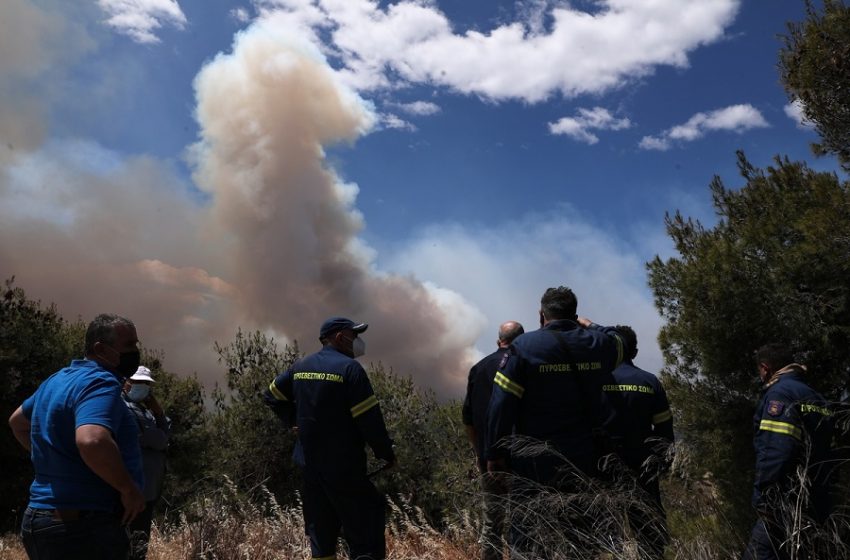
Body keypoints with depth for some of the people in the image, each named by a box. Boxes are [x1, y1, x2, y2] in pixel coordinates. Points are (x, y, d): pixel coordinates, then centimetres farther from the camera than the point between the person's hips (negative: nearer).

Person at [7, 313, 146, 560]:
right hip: (83, 528, -10)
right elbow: (92, 441, -38)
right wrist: (130, 489, -24)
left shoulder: (59, 379, 12)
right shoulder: (101, 382, -19)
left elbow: (18, 421, 29)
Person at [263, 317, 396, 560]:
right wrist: (386, 452, -6)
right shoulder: (349, 368, -14)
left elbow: (272, 395, 18)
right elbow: (369, 417, -16)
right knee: (365, 526, 0)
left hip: (309, 462, 7)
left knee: (321, 528, 16)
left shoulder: (300, 366, 9)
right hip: (344, 465, -7)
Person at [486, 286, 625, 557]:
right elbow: (616, 340, 28)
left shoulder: (524, 345, -10)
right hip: (585, 461, 4)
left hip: (535, 463, -4)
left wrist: (494, 454, -5)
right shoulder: (598, 344, 1)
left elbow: (501, 405, -12)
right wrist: (589, 325, 36)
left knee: (528, 545, 3)